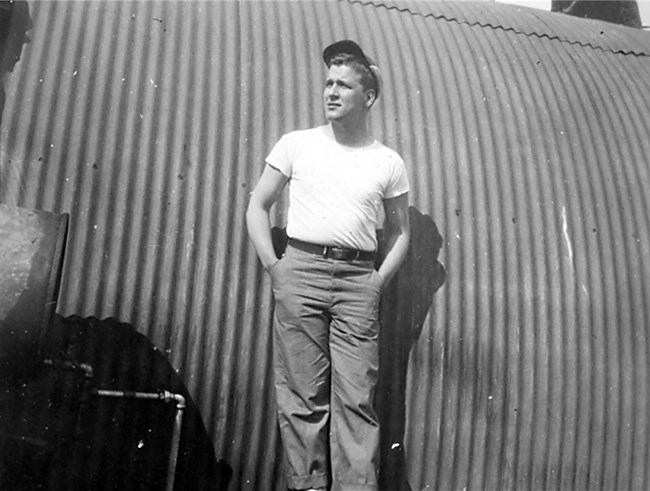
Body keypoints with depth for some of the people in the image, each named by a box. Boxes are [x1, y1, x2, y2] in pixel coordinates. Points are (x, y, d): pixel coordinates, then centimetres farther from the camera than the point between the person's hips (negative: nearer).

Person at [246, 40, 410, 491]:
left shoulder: (389, 163, 9)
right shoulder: (296, 144, 7)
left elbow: (400, 232, 17)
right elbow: (257, 207, 11)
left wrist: (379, 280, 3)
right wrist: (273, 266, 0)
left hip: (358, 280, 1)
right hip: (301, 271, 0)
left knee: (356, 398, -3)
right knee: (303, 396, 1)